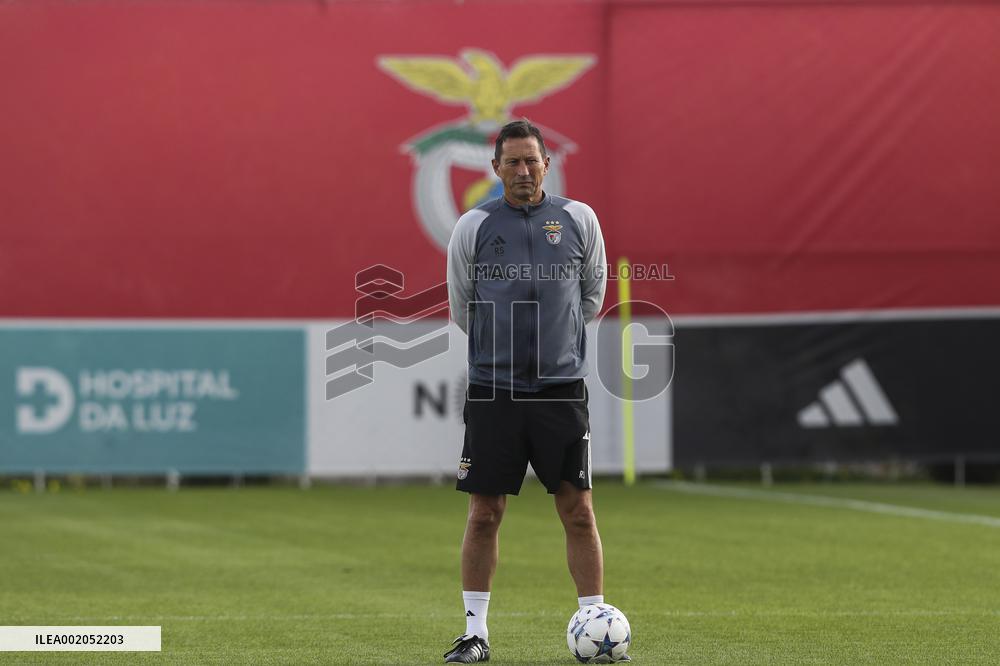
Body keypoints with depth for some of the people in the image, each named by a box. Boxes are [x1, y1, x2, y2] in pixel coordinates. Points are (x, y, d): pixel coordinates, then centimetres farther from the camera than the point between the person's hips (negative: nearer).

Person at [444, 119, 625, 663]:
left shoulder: (578, 219, 4)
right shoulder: (473, 227, 1)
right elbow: (461, 309, 12)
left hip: (561, 388, 0)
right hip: (491, 390, 0)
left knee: (578, 511, -2)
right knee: (484, 513, 2)